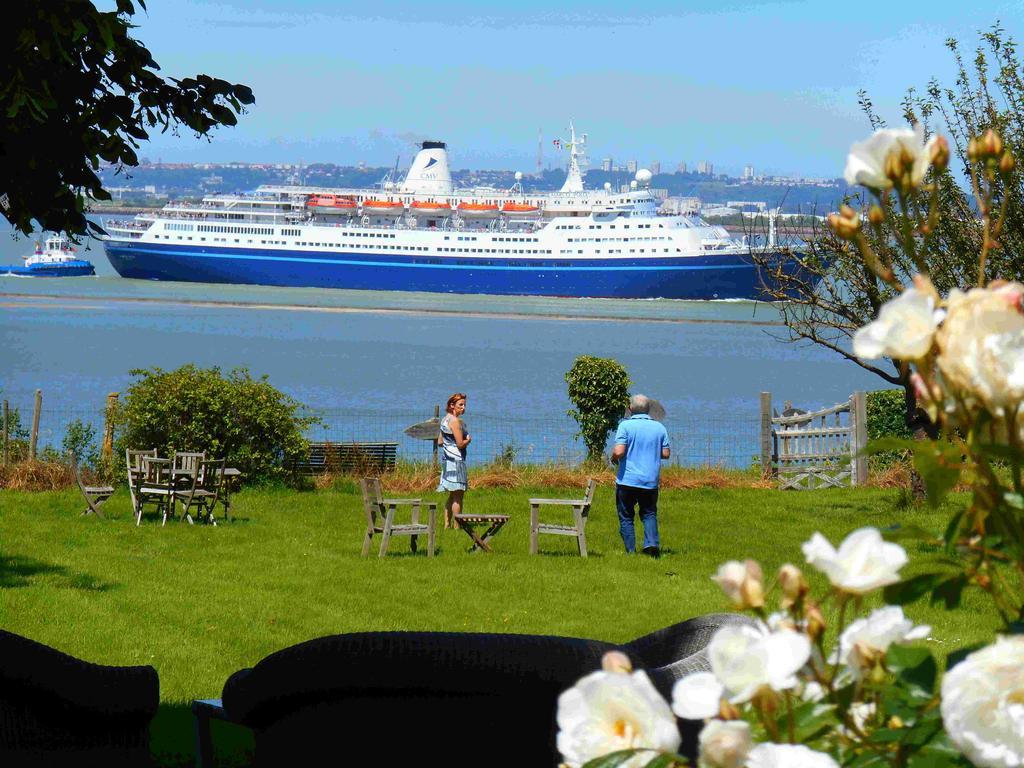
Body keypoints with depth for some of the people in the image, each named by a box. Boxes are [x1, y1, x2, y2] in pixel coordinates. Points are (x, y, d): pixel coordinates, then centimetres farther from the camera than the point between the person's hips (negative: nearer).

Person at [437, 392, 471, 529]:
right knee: (458, 494, -4)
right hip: (456, 460, -10)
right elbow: (460, 444, -19)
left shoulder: (445, 419, 14)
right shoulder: (455, 421, -15)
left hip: (447, 459, 10)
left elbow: (440, 442, 19)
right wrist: (468, 440, -1)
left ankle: (447, 524, 20)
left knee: (452, 495, 17)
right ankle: (457, 526, -3)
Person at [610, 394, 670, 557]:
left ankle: (631, 551, 5)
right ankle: (652, 542, -5)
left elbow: (618, 452, -18)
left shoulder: (626, 426, -9)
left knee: (626, 517, 9)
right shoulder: (659, 427, 3)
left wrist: (614, 458, 4)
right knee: (649, 514, 16)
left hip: (627, 480, -3)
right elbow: (666, 453, 5)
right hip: (651, 481, 3)